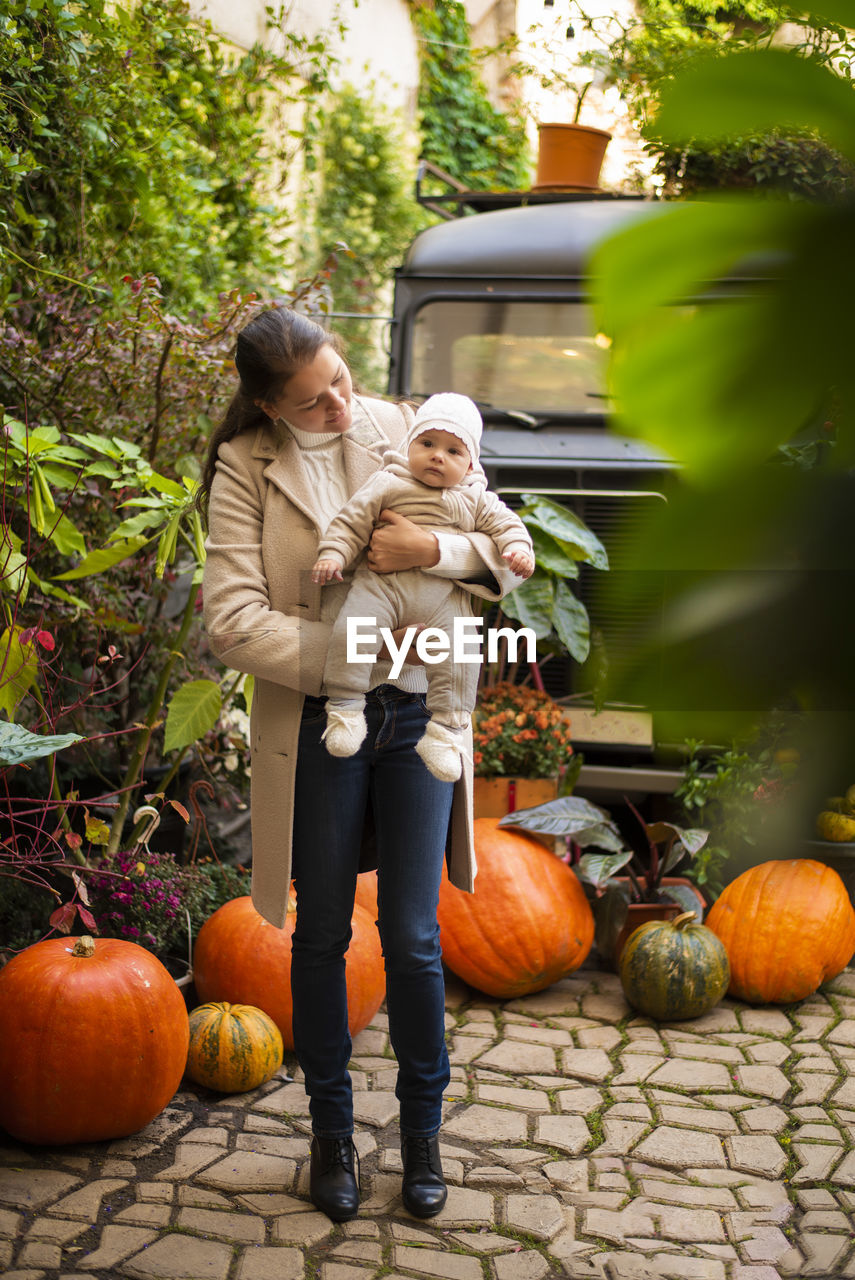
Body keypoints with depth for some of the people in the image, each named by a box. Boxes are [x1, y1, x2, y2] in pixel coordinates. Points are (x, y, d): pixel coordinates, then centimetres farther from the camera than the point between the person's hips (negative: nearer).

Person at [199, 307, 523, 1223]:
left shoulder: (407, 433, 1)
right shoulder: (245, 467, -5)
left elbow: (509, 553, 2)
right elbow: (233, 620, -13)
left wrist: (433, 550, -18)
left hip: (417, 716, 1)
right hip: (313, 725, -1)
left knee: (413, 939, 4)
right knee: (322, 936, 11)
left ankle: (422, 1132, 24)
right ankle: (331, 1132, 29)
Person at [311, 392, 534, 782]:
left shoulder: (475, 499, 18)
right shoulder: (388, 485, 11)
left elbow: (503, 523, 17)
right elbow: (352, 520, 9)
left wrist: (518, 548, -4)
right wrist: (332, 554, -5)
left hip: (443, 595, 1)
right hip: (383, 584, -1)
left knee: (458, 653, -20)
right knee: (351, 630, -26)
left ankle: (446, 730, -12)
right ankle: (345, 709, -14)